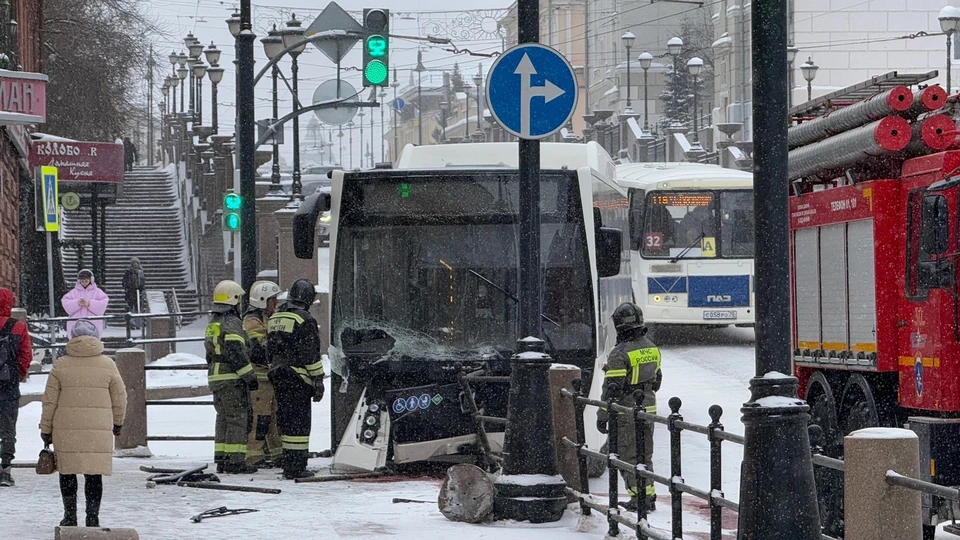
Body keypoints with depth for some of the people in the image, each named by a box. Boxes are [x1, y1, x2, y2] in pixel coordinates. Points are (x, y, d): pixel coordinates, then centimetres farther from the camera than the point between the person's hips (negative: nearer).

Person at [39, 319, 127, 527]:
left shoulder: (61, 365, 0)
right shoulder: (107, 364, 2)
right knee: (94, 474, 3)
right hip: (99, 430, 0)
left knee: (67, 472, 13)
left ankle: (70, 515, 16)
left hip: (66, 430, 0)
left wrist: (46, 429, 11)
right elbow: (119, 397, 8)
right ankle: (92, 518, 2)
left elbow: (49, 401, 2)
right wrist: (117, 422, 24)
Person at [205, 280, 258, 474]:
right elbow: (236, 353, -21)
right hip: (232, 379, -9)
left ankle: (221, 460, 15)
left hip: (215, 378, 9)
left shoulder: (212, 324, 16)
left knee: (223, 419, 14)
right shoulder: (231, 323, -14)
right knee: (238, 419, -5)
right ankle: (235, 461, -8)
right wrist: (250, 376, -17)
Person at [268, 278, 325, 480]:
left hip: (278, 375, 8)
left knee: (285, 419, 13)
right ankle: (297, 467, -7)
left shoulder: (274, 318, 13)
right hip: (298, 377, -8)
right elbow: (311, 355, -13)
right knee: (299, 422, -5)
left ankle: (288, 465, 17)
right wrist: (318, 381, -7)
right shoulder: (305, 320, -12)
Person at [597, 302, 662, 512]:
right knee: (645, 455, 16)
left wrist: (602, 416, -11)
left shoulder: (620, 354, -18)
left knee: (628, 456, 1)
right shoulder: (652, 349, 5)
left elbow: (611, 389, -18)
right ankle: (649, 496, 19)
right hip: (648, 408, 7)